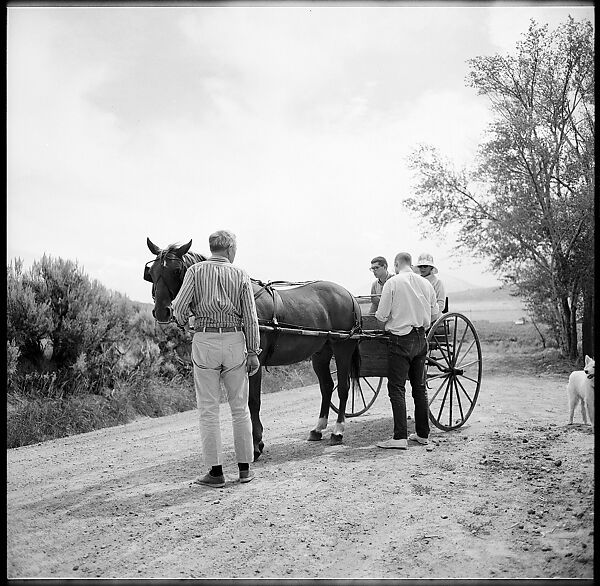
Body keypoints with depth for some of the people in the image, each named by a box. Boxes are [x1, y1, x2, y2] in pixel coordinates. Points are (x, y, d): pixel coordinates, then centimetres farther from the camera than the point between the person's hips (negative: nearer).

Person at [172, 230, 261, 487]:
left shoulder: (196, 270, 0)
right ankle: (244, 468, 19)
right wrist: (253, 352, 3)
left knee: (208, 409, 5)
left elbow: (180, 307, -7)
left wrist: (181, 321, 16)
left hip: (205, 341, -1)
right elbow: (250, 318, -1)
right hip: (234, 341, 1)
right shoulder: (240, 275, 2)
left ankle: (216, 471, 6)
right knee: (240, 408, 12)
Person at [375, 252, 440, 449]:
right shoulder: (426, 283, 6)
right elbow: (435, 314, 12)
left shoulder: (392, 283, -8)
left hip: (400, 340, -5)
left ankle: (400, 437, -9)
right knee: (419, 387, 14)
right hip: (420, 339, 6)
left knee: (396, 388, -4)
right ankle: (423, 434, 20)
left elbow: (381, 315, -10)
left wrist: (385, 322, 12)